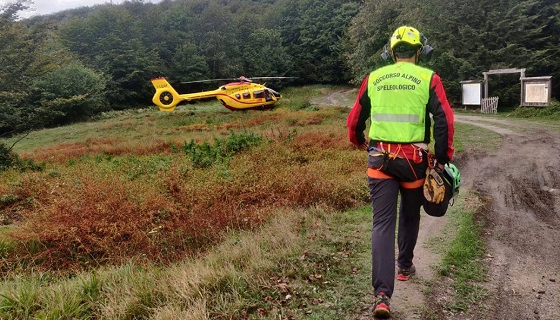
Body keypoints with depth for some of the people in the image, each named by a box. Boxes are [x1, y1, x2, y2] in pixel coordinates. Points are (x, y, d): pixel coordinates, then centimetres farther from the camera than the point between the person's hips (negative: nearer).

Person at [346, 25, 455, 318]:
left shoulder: (373, 78, 6)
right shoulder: (428, 78, -1)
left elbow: (354, 120, 11)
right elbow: (444, 120, -9)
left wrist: (359, 142, 31)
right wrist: (443, 158, 0)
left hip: (379, 158, 1)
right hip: (414, 160, 0)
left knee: (382, 223, -1)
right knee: (410, 216, 22)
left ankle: (382, 294, -10)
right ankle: (404, 267, 41)